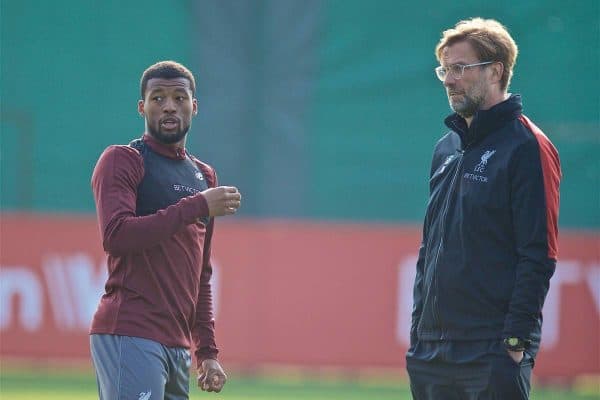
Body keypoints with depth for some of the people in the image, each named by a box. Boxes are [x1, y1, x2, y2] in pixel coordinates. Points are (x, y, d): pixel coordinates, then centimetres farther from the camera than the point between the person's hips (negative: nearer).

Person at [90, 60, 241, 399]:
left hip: (178, 344, 7)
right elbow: (116, 236, -18)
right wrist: (197, 207, -15)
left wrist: (207, 351, 20)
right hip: (130, 339, -7)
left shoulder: (204, 176, 22)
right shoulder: (122, 161, 0)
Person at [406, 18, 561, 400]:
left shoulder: (527, 146, -7)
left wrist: (516, 339, -17)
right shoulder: (446, 149, 17)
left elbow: (539, 254, -12)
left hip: (495, 353, -8)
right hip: (432, 351, 8)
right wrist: (418, 332, 16)